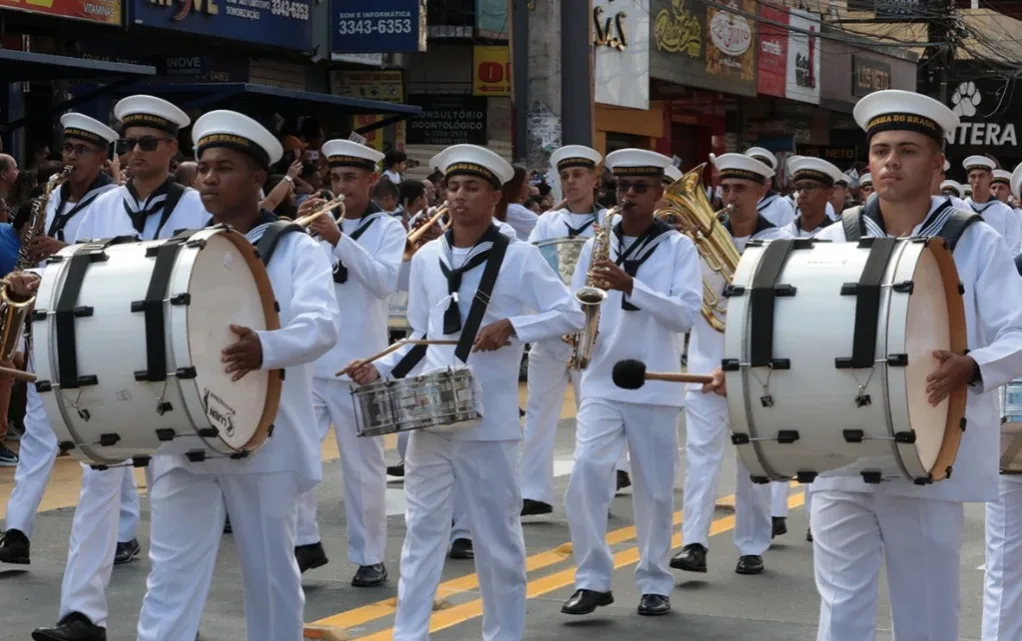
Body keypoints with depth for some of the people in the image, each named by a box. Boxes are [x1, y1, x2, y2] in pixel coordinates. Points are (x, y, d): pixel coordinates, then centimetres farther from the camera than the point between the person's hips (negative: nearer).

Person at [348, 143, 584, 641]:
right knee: (423, 529, 5)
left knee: (498, 535, 7)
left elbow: (570, 315, -7)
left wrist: (511, 326, -19)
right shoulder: (425, 258, 8)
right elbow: (421, 339, 15)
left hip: (489, 419, -3)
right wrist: (381, 368, -1)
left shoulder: (519, 257, -4)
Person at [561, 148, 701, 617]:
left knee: (655, 490, 5)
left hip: (654, 387, -2)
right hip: (601, 384, 2)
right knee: (585, 474, -14)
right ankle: (592, 579, -2)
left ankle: (655, 583, 21)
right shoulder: (596, 245, 8)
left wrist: (630, 286, -23)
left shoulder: (679, 247, -1)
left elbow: (687, 314, -13)